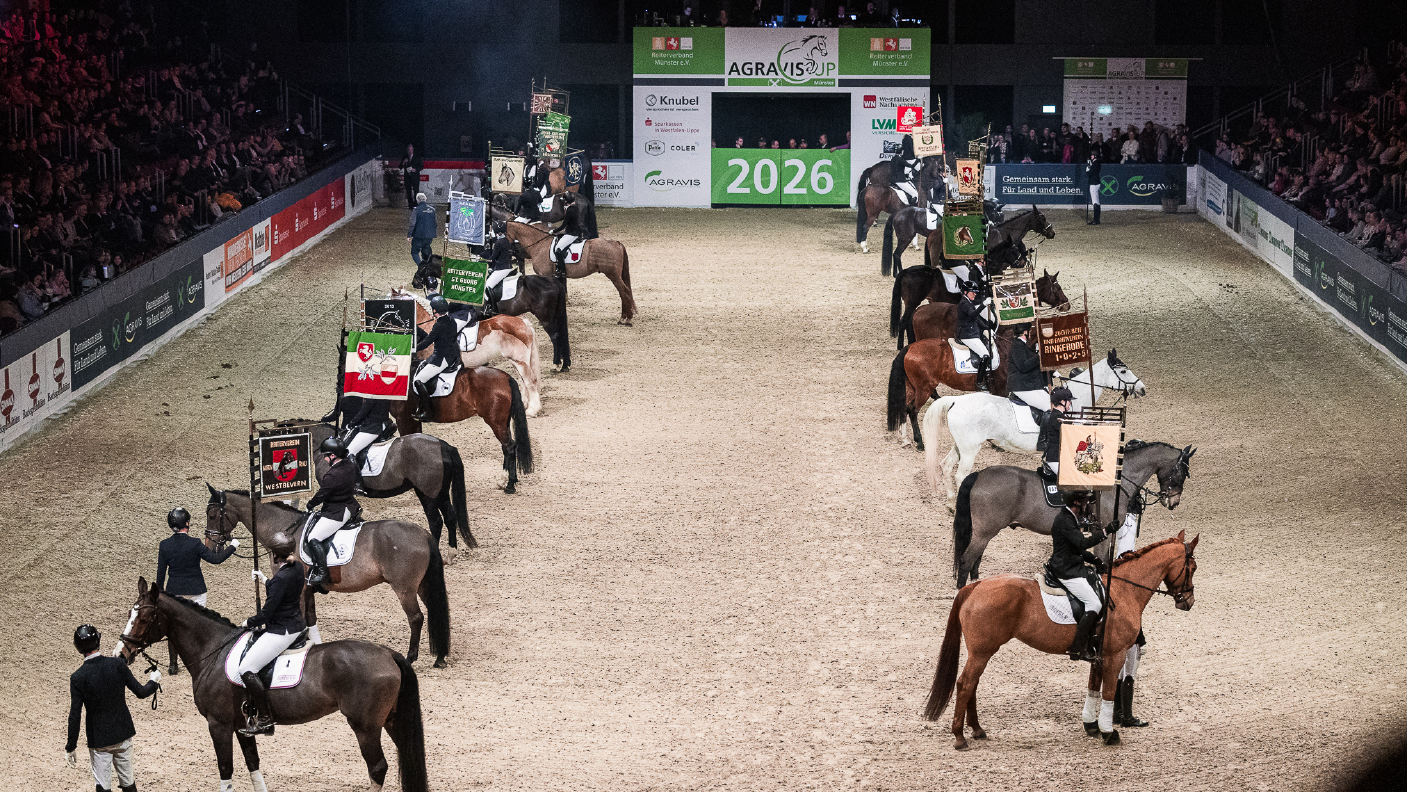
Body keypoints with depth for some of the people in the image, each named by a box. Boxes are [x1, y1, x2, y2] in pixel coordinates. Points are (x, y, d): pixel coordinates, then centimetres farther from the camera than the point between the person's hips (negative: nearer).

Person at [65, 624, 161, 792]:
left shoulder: (77, 678, -15)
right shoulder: (117, 664, -11)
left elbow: (75, 716, -13)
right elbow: (140, 692, -3)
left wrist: (70, 747, -4)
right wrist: (154, 682, 19)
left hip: (98, 740, -2)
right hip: (123, 734, 2)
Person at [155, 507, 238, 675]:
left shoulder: (164, 545, -7)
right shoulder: (195, 544, -16)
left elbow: (160, 573, -1)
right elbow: (216, 559, -14)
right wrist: (232, 546, 0)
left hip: (174, 592, 2)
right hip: (196, 592, -2)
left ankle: (173, 666, 16)